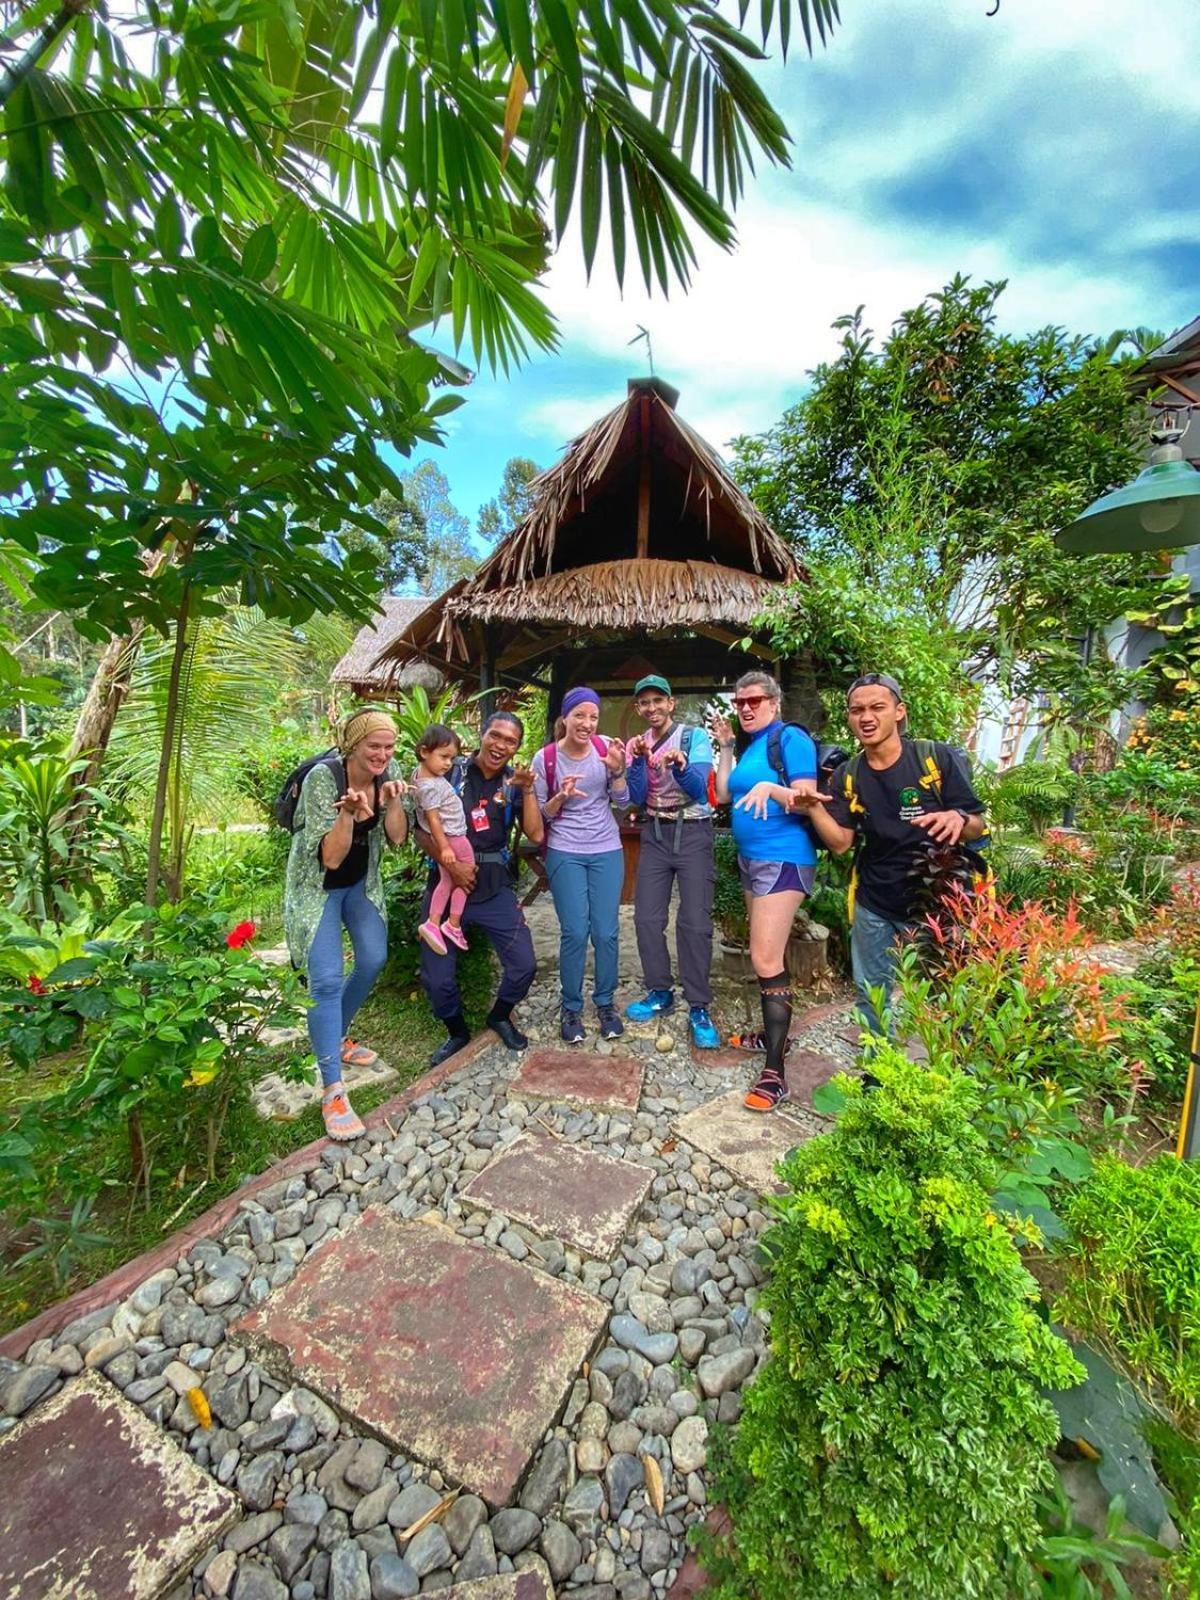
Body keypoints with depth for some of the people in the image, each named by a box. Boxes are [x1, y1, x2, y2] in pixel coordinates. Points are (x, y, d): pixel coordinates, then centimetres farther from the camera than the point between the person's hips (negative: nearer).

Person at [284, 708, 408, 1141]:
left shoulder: (388, 772, -10)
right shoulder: (323, 777, -27)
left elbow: (397, 838, -9)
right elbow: (331, 857, -27)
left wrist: (393, 799, -24)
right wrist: (348, 810, -42)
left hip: (361, 881, 6)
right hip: (318, 885, -6)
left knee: (374, 960, 9)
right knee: (327, 979, -13)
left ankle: (336, 1038, 33)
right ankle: (332, 1091, -8)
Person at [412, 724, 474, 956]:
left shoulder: (420, 772, 1)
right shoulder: (429, 786, -26)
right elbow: (433, 819, -24)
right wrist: (444, 847, -21)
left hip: (447, 837, 9)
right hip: (452, 838, -9)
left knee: (446, 880, 18)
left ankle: (433, 923, 20)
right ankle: (453, 924, 15)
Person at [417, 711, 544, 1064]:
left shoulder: (514, 782, 2)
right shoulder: (450, 772, -4)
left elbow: (535, 835, -6)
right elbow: (421, 829, -4)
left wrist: (528, 789, -16)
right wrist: (450, 863, -18)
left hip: (495, 888, 1)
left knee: (524, 967, -2)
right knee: (437, 978, 3)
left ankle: (499, 1016, 30)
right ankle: (457, 1031, 33)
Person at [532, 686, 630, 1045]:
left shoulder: (605, 748, -3)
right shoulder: (545, 758, -7)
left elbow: (622, 801, 1)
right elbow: (540, 815, -1)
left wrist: (616, 770, -17)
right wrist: (561, 797, -20)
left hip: (607, 851, 2)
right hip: (565, 854, -2)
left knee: (606, 932, 3)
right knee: (575, 932, -3)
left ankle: (605, 1003, 23)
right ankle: (571, 1008, 16)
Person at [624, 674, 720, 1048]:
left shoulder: (695, 737, -5)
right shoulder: (636, 745, 6)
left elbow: (699, 789, -15)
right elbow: (637, 798, -2)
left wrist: (679, 765, -34)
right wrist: (640, 760, -17)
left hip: (692, 833, -4)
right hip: (655, 835, 4)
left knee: (694, 922, -5)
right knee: (646, 918, 5)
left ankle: (698, 1008, 6)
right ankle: (660, 993, 23)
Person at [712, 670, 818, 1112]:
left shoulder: (791, 739, -10)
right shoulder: (749, 745, 15)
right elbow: (723, 794, 9)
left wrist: (770, 787, -32)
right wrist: (725, 746, 9)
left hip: (783, 859, -9)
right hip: (750, 858, 9)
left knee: (766, 959, -12)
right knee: (766, 954, 16)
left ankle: (774, 1072, -5)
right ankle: (774, 1030, 32)